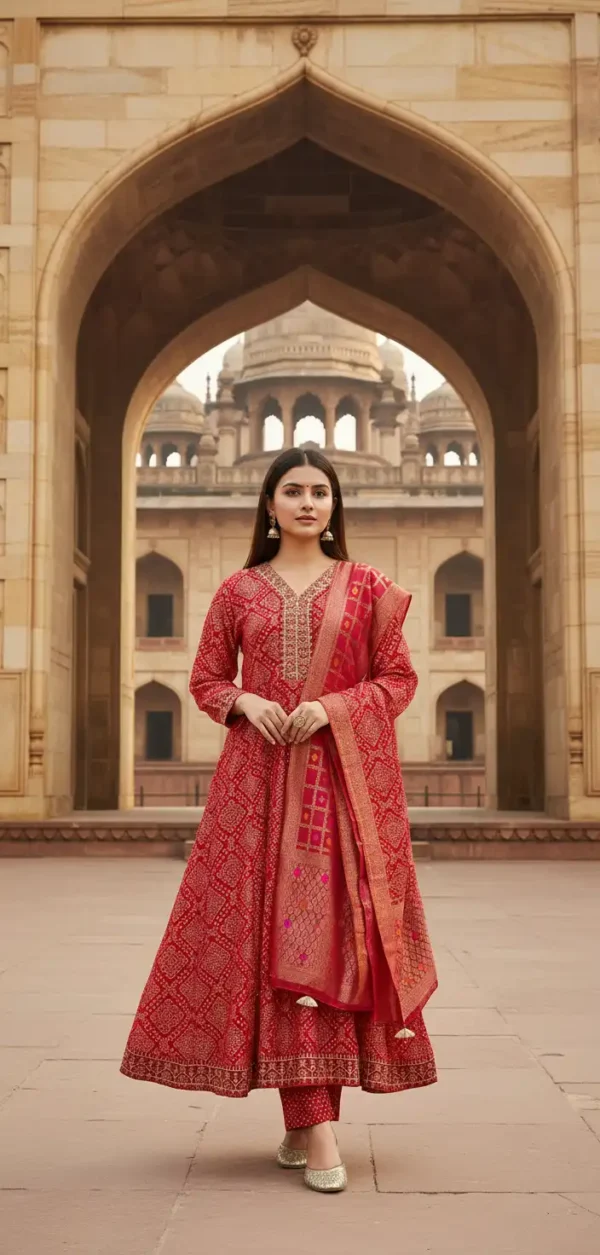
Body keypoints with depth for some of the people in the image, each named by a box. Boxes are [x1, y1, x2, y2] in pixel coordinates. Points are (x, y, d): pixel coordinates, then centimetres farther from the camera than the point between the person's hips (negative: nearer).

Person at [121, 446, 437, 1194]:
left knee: (331, 929, -4)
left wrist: (333, 707, -10)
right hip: (260, 776, 1)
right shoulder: (238, 591, 10)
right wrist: (245, 702, -8)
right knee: (275, 928, -6)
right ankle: (314, 1124, -3)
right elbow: (206, 681, 13)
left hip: (341, 778, 0)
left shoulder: (365, 587, 7)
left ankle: (307, 1117, 7)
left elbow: (398, 680, 5)